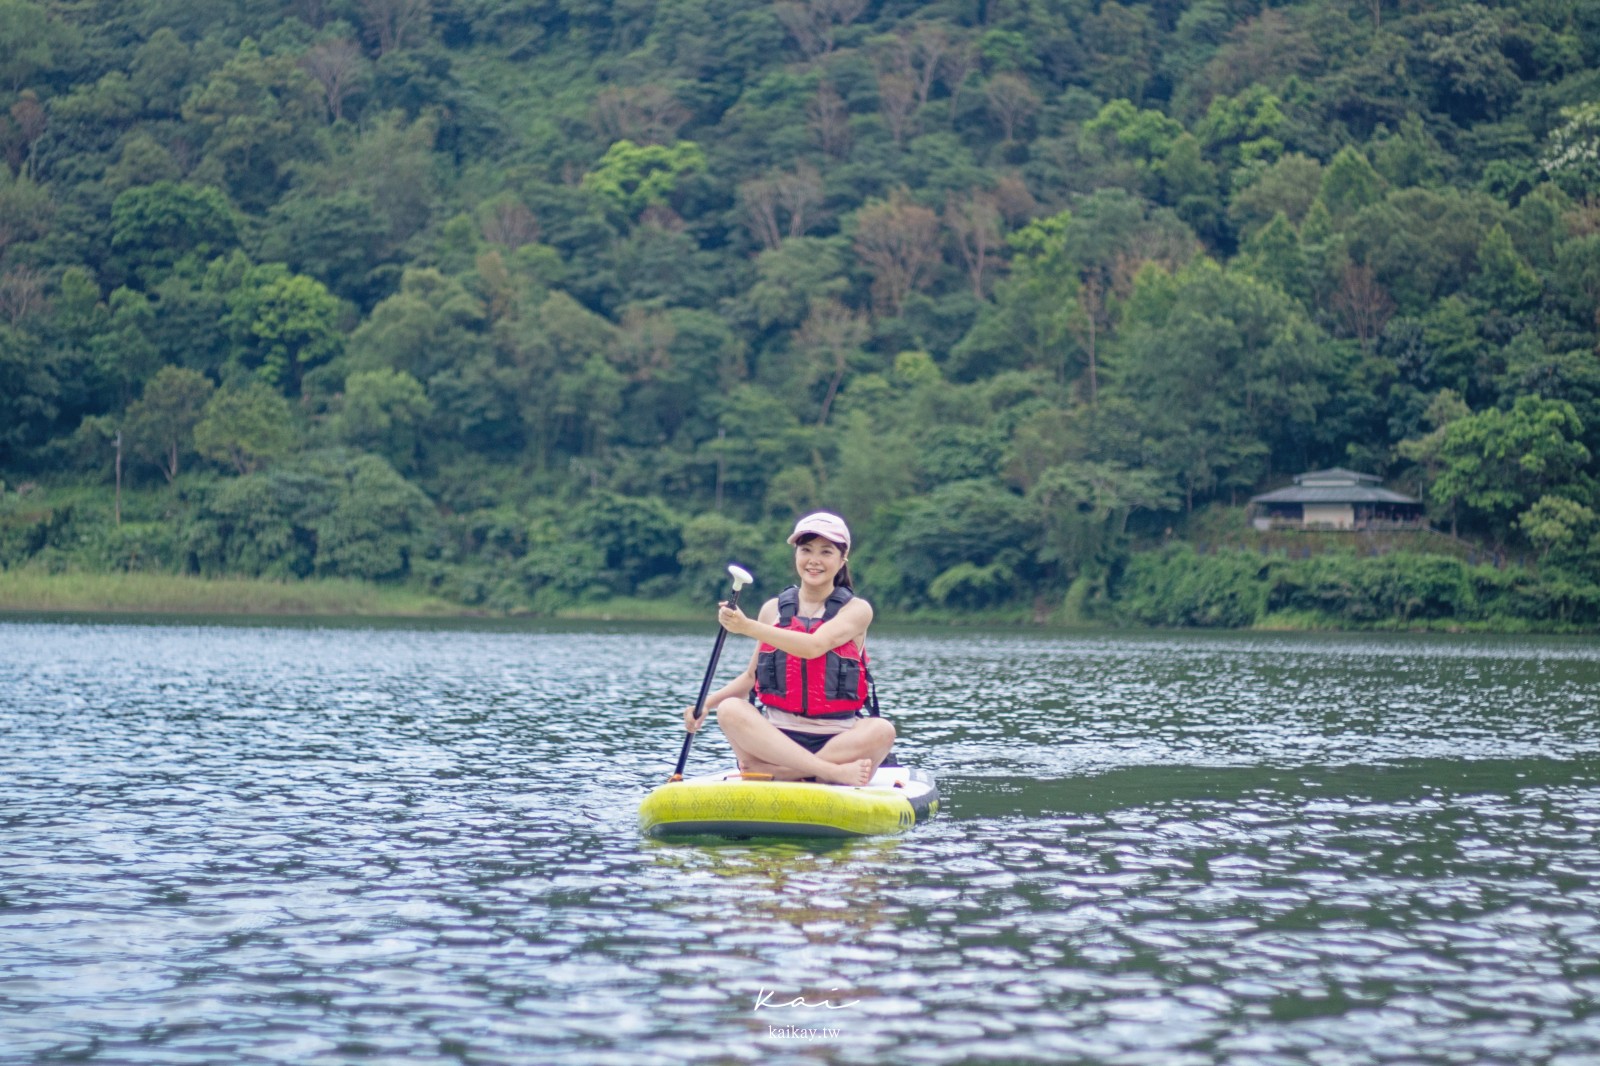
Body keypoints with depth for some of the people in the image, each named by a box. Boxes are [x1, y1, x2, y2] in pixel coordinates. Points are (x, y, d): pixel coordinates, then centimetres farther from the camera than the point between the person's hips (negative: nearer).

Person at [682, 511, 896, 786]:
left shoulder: (857, 609, 1)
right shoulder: (774, 609, 11)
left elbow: (814, 647, -17)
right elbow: (752, 677, 17)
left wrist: (748, 627, -26)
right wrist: (706, 703, -1)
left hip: (837, 742, -2)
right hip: (774, 739, 2)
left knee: (881, 731, -32)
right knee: (730, 709, -27)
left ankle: (770, 772, -37)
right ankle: (831, 772, -37)